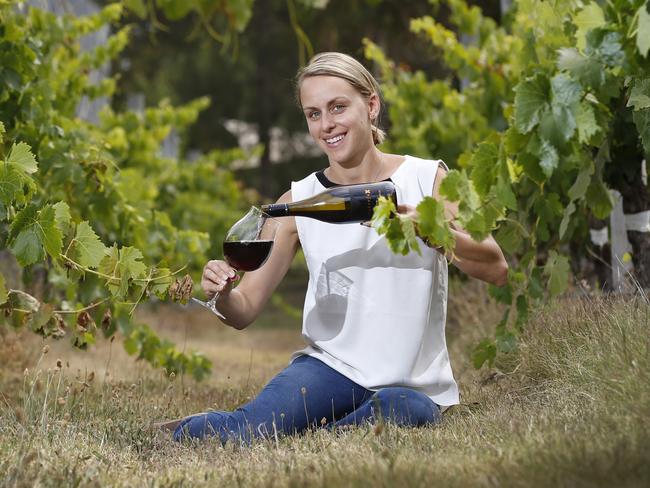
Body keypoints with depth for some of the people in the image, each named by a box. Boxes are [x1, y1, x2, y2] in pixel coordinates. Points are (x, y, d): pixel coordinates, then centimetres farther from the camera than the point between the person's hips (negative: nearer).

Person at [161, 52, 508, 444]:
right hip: (331, 367, 0)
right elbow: (245, 311, 5)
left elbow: (495, 270, -11)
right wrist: (223, 293, -19)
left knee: (402, 410, -37)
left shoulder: (426, 180, 0)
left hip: (412, 386, 0)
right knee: (243, 432, -30)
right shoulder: (300, 200, 4)